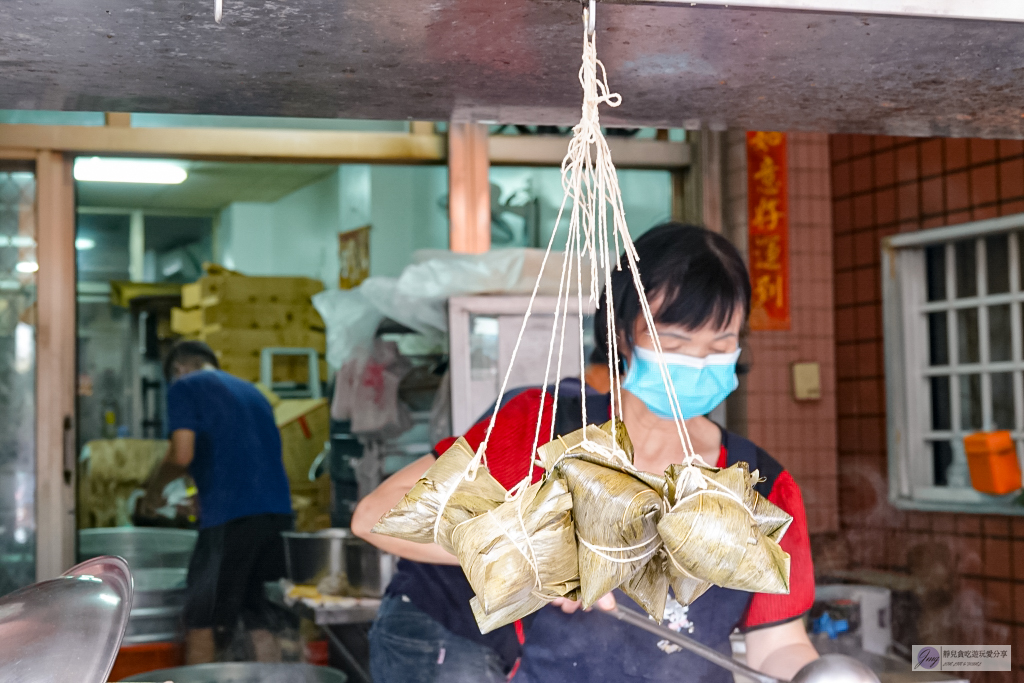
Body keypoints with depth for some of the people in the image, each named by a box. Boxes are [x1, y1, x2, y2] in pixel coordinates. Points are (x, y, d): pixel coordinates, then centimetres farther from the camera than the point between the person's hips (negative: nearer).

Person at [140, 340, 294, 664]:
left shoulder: (184, 387, 4)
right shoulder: (251, 391, 24)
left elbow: (181, 455, -9)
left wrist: (154, 489, 11)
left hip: (230, 516, -7)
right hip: (279, 512, 7)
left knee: (200, 622, 3)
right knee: (261, 624, 10)